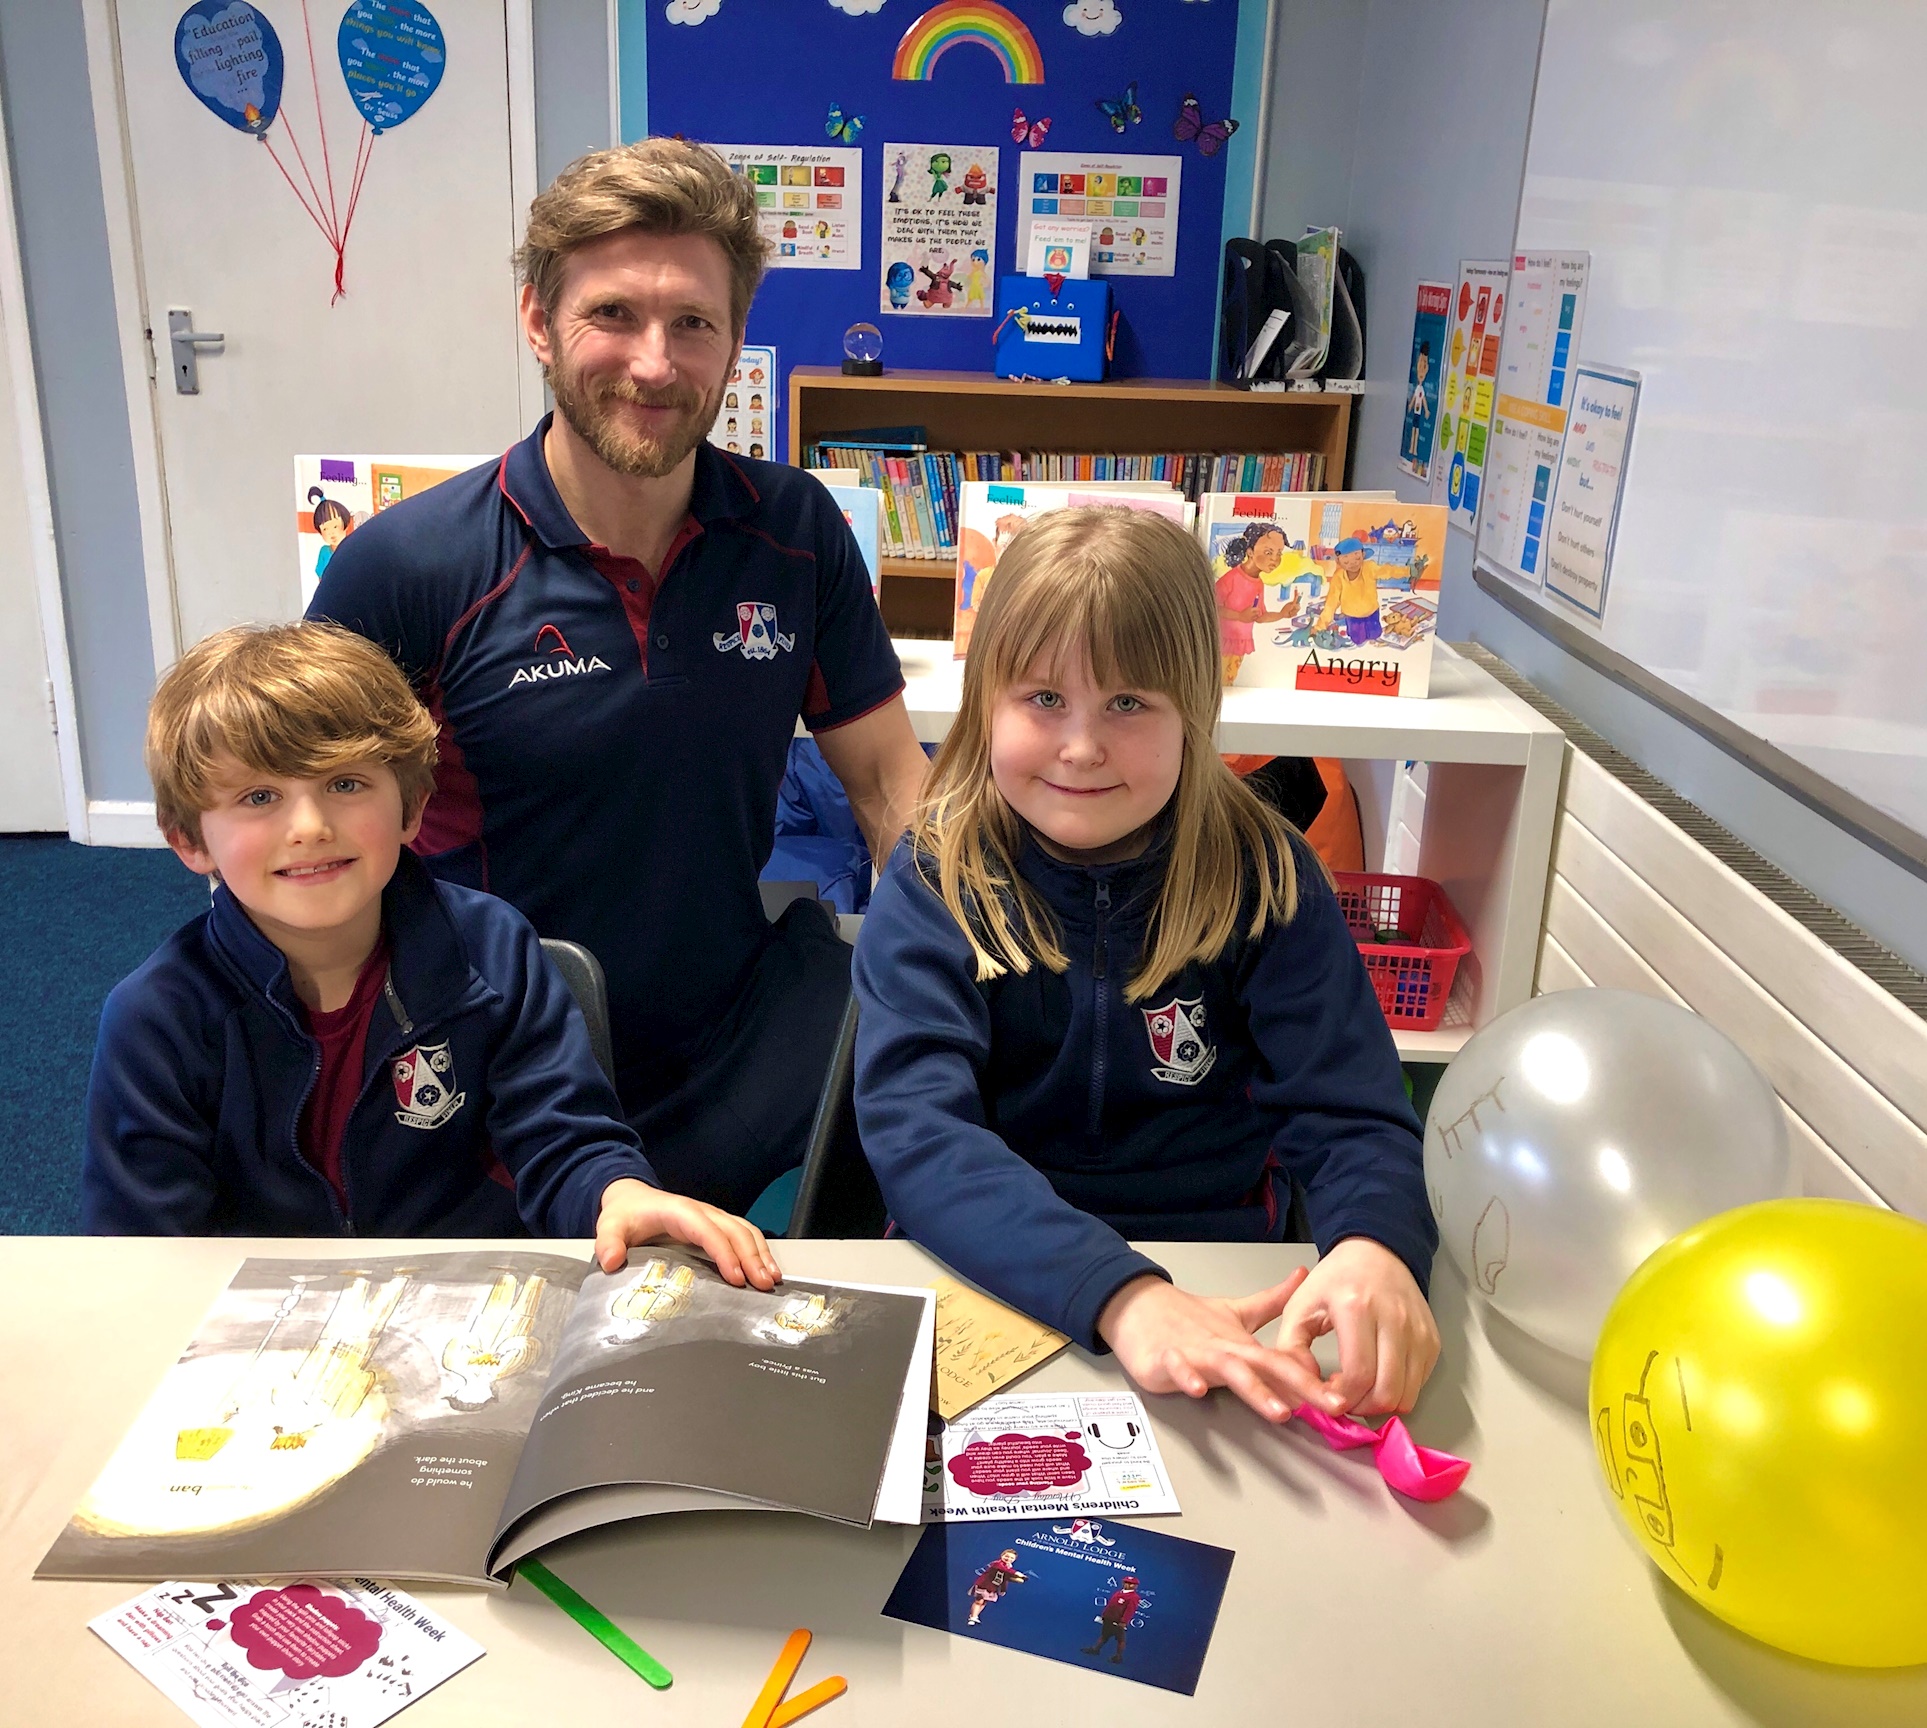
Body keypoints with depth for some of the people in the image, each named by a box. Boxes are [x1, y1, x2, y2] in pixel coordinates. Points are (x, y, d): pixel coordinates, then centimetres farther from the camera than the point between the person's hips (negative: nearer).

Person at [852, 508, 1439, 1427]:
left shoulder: (1264, 878, -3)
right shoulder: (932, 885, -8)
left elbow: (1349, 1116, -7)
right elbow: (917, 1130, -21)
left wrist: (1376, 1247, -32)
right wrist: (1117, 1294, -37)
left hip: (1216, 1279, 3)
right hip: (992, 1276, -2)